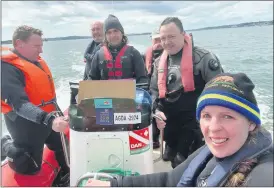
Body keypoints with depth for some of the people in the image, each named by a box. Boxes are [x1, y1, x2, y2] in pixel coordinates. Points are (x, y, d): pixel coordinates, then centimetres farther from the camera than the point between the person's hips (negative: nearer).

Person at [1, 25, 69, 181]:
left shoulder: (36, 61, 5)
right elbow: (20, 104, -35)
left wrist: (54, 116, 21)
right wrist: (49, 120, -47)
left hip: (47, 118, 8)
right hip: (26, 124, -8)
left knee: (61, 146, 21)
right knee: (30, 169, 5)